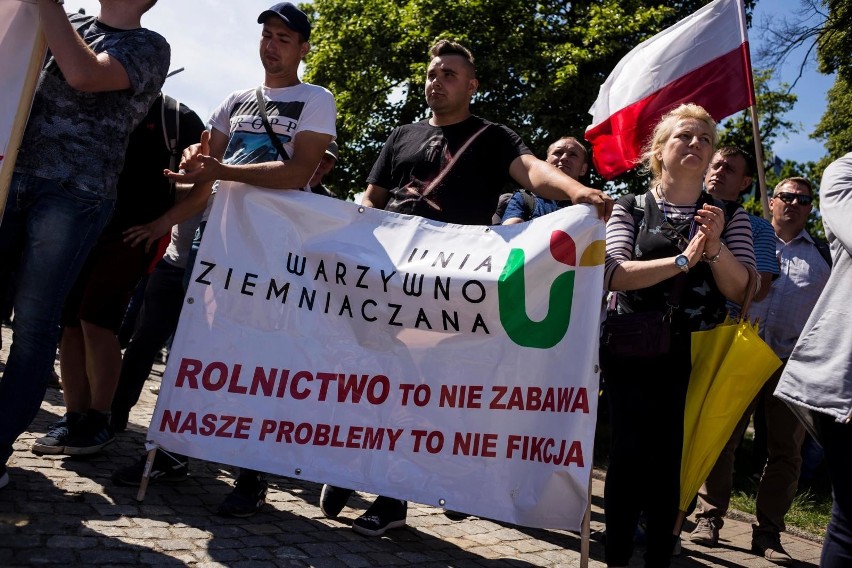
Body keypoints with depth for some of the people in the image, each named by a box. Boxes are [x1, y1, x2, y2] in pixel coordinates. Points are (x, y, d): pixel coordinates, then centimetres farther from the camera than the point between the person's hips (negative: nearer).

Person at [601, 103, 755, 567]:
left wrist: (715, 246, -17)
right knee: (630, 451, -3)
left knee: (671, 459, 1)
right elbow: (613, 275, -13)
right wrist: (684, 259, -20)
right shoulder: (631, 209, 4)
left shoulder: (730, 217, 9)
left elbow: (741, 291, 0)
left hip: (693, 357, 1)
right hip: (632, 351, -1)